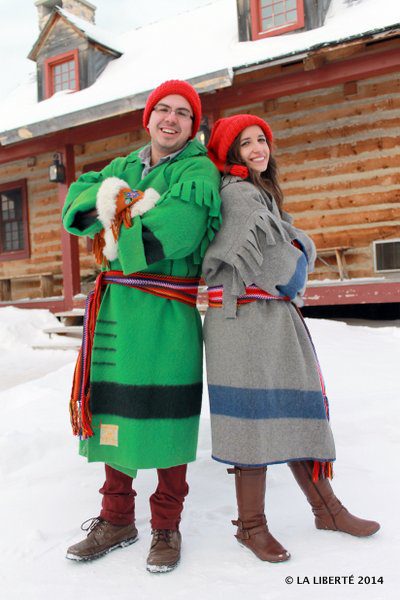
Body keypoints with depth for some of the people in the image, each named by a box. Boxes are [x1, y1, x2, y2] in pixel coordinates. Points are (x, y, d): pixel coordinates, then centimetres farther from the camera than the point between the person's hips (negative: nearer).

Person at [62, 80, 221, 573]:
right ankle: (117, 520, 30)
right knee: (113, 407, 11)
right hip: (116, 306, 6)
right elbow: (76, 203, 7)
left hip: (168, 310, -5)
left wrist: (116, 238, -6)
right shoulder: (124, 168, 20)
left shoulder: (199, 170, 0)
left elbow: (176, 231, -19)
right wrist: (120, 198, -11)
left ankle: (166, 527, 22)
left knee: (165, 414, 1)